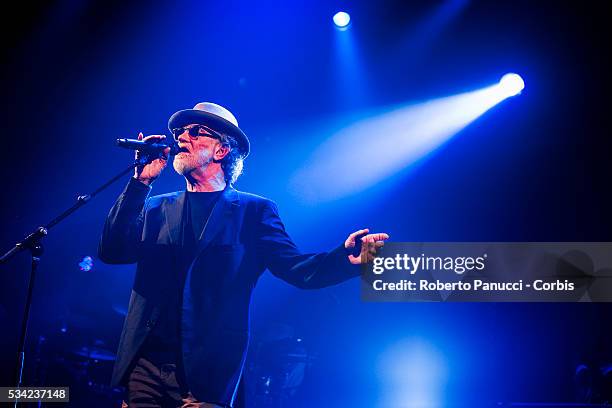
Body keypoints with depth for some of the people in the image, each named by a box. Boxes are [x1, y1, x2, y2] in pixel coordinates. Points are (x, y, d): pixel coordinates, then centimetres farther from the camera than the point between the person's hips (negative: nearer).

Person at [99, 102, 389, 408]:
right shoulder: (157, 207, 13)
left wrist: (347, 258, -25)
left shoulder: (253, 211, 4)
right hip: (144, 366, 4)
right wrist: (141, 182, -3)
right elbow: (111, 252, 1)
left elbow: (297, 268, -5)